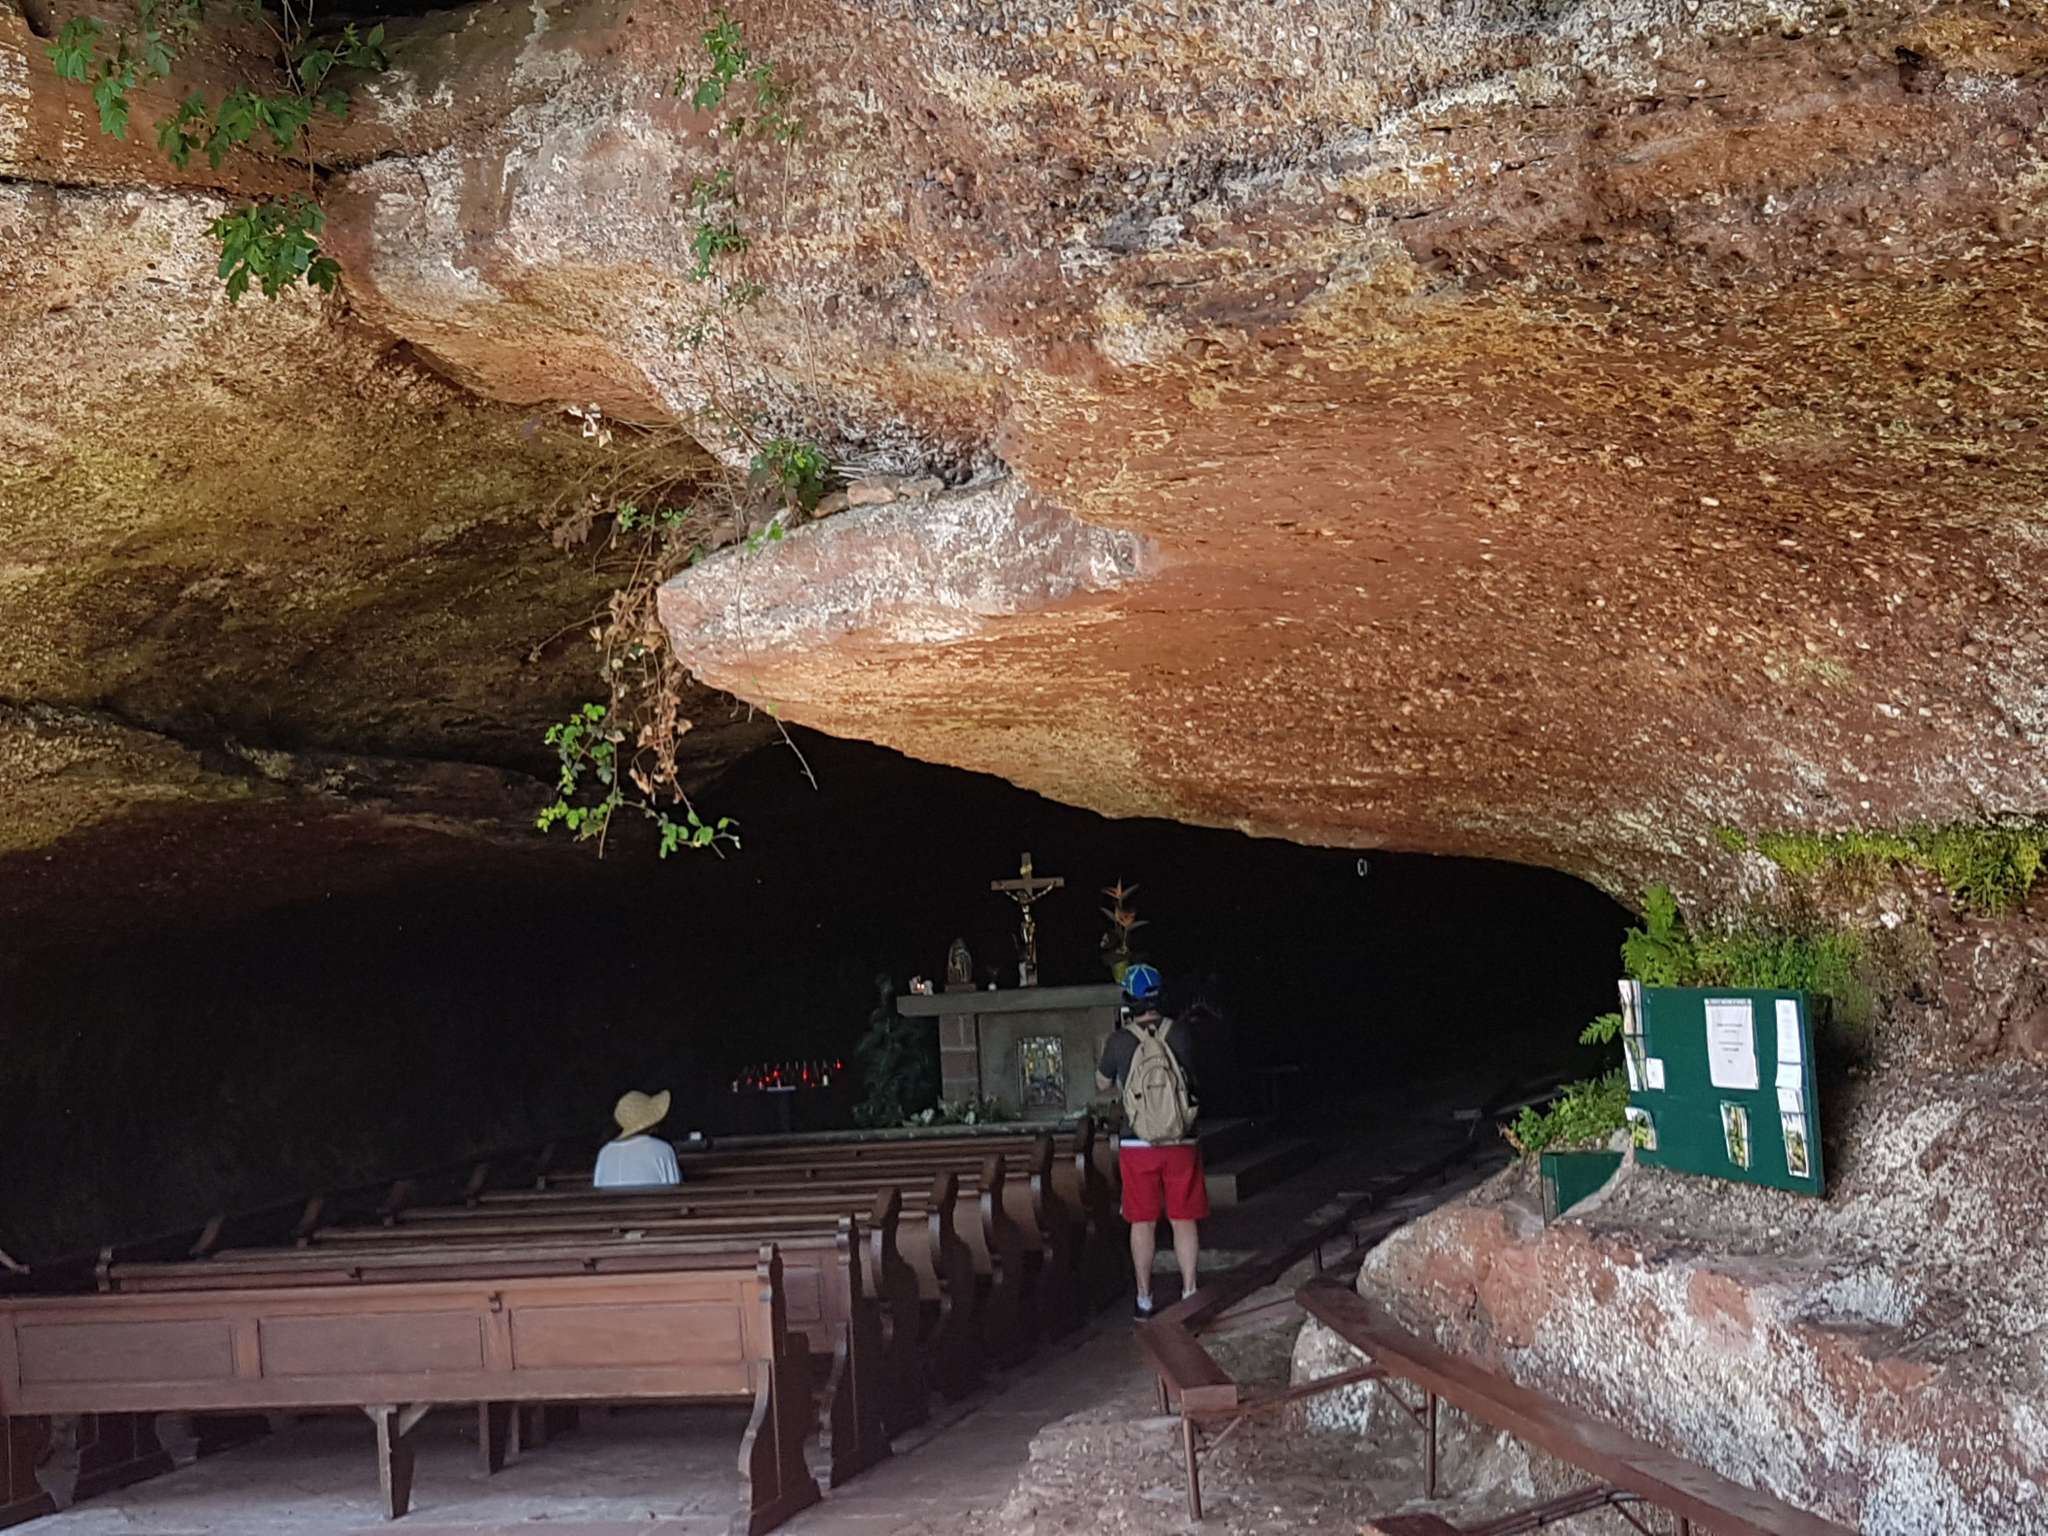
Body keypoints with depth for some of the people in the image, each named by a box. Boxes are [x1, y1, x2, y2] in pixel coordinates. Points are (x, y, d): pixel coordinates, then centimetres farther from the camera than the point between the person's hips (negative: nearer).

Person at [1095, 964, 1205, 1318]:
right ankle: (1189, 1294, 10)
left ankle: (1144, 1299, 15)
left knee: (1143, 1223, 9)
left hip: (1137, 1145, 0)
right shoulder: (1183, 1035, -7)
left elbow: (1102, 1086, 8)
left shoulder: (1119, 1042, -10)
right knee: (1184, 1221, 8)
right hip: (1182, 1143, 1)